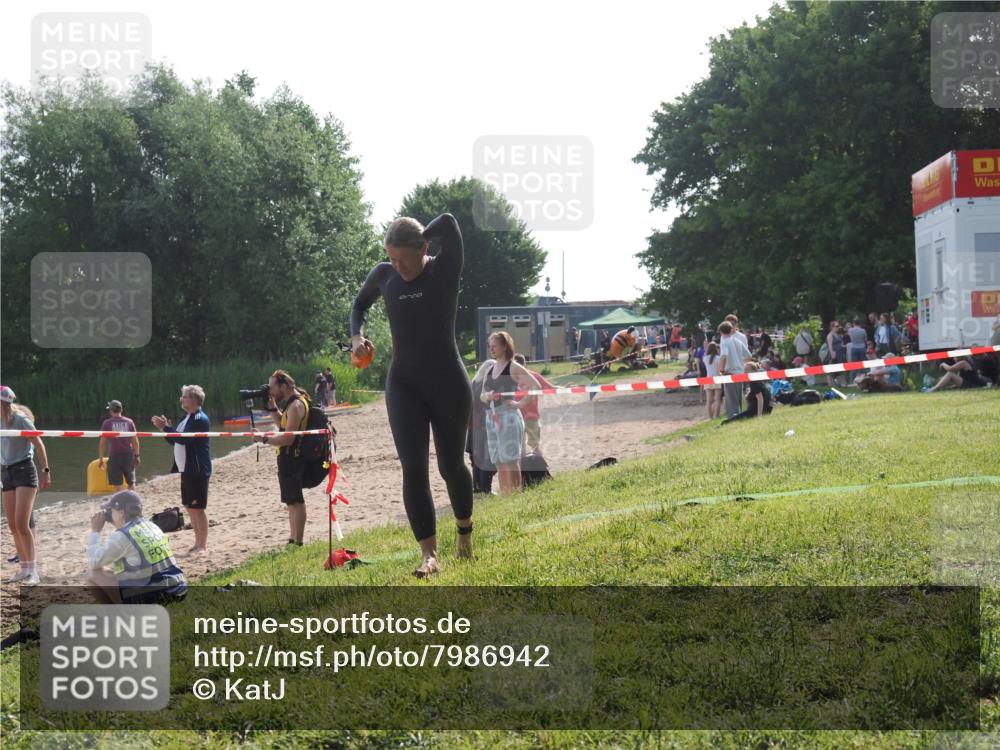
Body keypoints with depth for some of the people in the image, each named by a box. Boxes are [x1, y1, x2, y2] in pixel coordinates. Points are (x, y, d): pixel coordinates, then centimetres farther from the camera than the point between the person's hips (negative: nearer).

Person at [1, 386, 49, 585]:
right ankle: (24, 569, 14)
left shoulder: (21, 419, -12)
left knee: (21, 524, -14)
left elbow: (39, 445, -8)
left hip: (24, 470, -7)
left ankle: (33, 571, -10)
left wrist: (46, 471, -7)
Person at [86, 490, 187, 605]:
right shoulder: (152, 527, 14)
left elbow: (93, 562, -2)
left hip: (150, 596, -8)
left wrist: (95, 531, 7)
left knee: (94, 575, 3)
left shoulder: (122, 535, -9)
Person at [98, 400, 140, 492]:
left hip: (114, 456, -2)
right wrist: (137, 455, 13)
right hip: (128, 455, 2)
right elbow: (135, 441, 5)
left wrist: (100, 458, 3)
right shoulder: (129, 422, 4)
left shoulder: (107, 423, -2)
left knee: (117, 485, -1)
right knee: (131, 482, 16)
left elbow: (102, 442, -3)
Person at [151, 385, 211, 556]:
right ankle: (198, 542, 23)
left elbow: (184, 438, -25)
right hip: (186, 470, 10)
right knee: (190, 506, 14)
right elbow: (174, 440, 18)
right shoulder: (186, 418, 15)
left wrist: (166, 427, -20)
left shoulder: (200, 419, -15)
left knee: (197, 507, -6)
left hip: (198, 471, -10)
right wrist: (165, 427, 3)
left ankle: (203, 545, 0)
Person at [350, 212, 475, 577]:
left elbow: (448, 222, -26)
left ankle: (465, 532, 37)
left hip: (449, 383, -2)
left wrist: (419, 238, -10)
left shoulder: (445, 270, -10)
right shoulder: (384, 275, 0)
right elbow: (360, 304, 20)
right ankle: (429, 554, -11)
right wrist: (357, 334, 1)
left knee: (451, 465, 9)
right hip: (403, 384, 2)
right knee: (413, 468, -11)